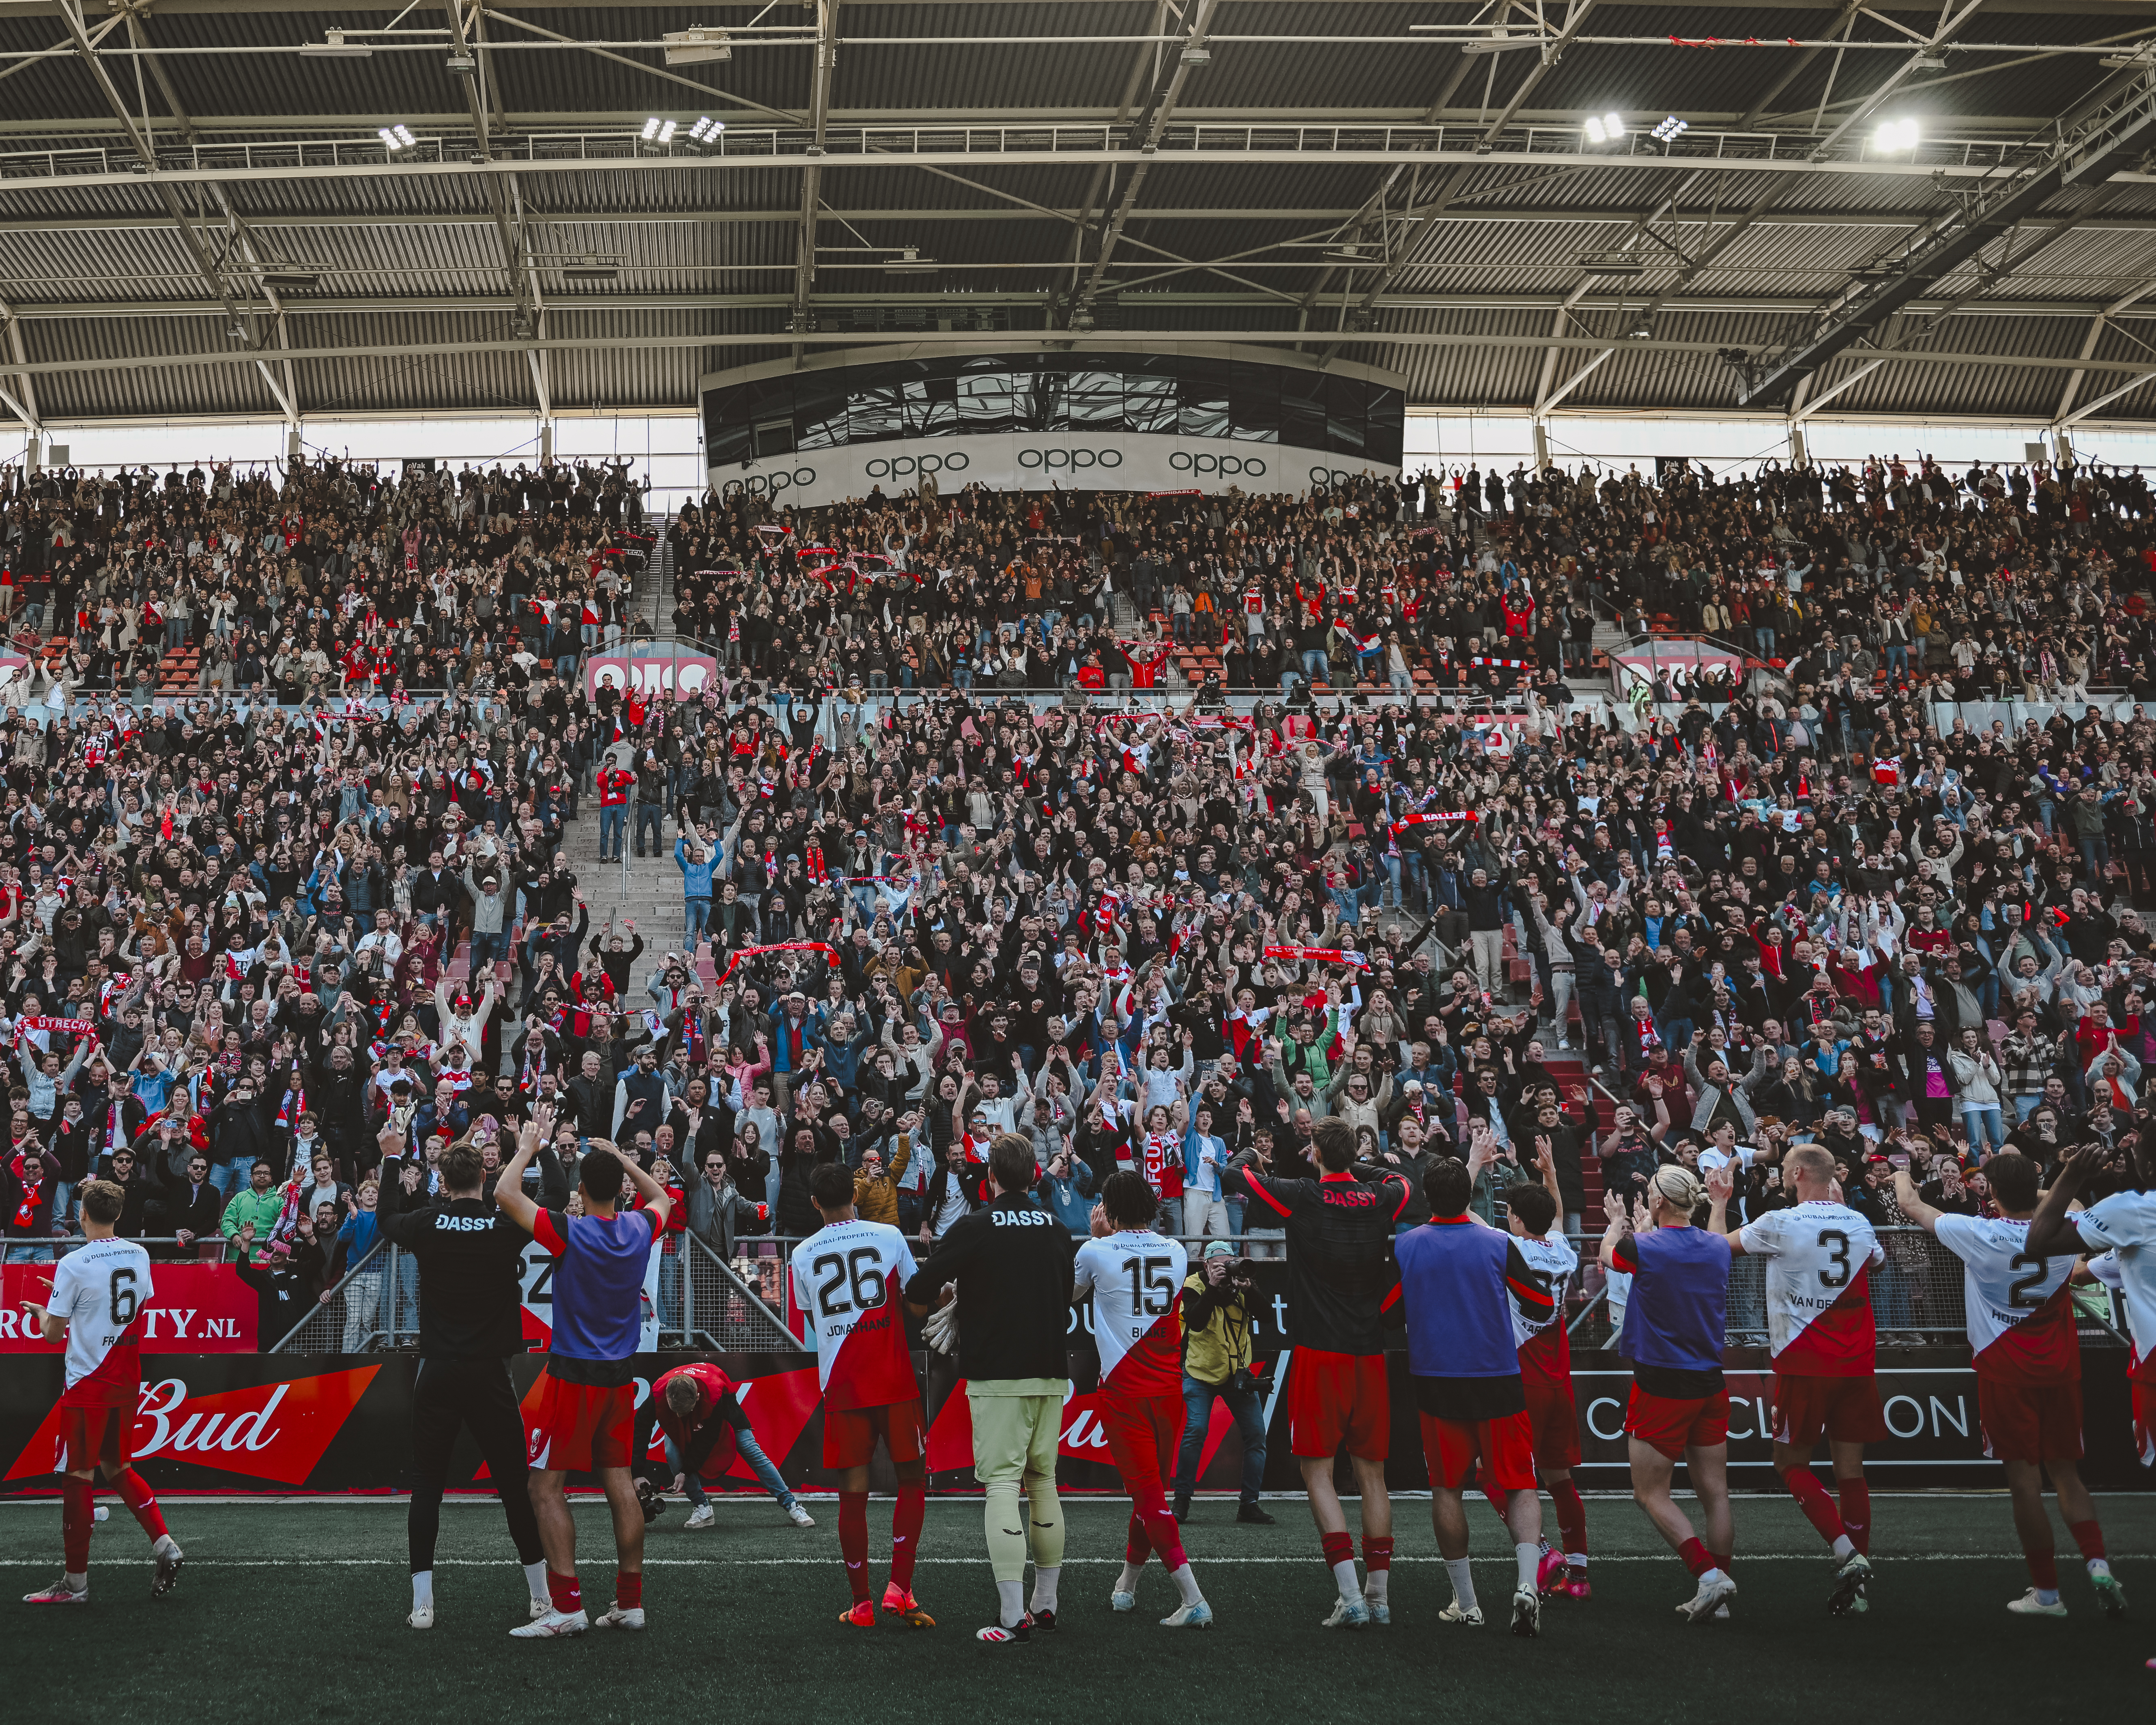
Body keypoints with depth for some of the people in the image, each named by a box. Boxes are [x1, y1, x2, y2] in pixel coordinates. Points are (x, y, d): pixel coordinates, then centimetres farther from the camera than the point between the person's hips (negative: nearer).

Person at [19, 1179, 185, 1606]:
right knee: (117, 1467, 18)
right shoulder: (139, 1256, 3)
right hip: (127, 1382, 6)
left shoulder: (72, 1265, -15)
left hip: (87, 1383, -6)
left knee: (79, 1476, 2)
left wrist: (40, 1312, 13)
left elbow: (53, 1332, -11)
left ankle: (75, 1582, 9)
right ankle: (165, 1545, 7)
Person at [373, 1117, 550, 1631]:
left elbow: (385, 1217, 19)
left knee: (426, 1486, 7)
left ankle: (422, 1604, 5)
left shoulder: (426, 1224, -4)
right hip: (490, 1374, 0)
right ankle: (542, 1598, 13)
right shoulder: (508, 1225, -6)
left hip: (437, 1376, 0)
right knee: (515, 1484, 7)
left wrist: (393, 1159, 30)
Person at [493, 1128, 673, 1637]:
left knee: (546, 1487, -1)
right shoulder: (640, 1230, 0)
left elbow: (505, 1195, -14)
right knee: (619, 1483, 9)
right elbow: (662, 1198, 24)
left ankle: (567, 1605, -6)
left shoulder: (570, 1232, -16)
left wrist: (526, 1150, 0)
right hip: (621, 1375, 6)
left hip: (574, 1375, -6)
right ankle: (630, 1601, 11)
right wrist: (622, 1159, 26)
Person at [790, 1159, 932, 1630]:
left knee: (853, 1493, 6)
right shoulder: (889, 1237, -1)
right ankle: (899, 1587, -2)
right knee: (913, 1480, 10)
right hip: (895, 1380, -2)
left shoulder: (803, 1255, 5)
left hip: (841, 1384, 2)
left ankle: (861, 1604, 9)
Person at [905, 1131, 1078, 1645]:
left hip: (997, 1376, -5)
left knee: (1001, 1487, -5)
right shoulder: (1057, 1227, 7)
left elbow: (917, 1296, -9)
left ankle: (1012, 1618, -10)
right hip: (1051, 1375, 5)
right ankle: (1045, 1605, 19)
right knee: (1044, 1484, 14)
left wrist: (937, 1303, 12)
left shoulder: (975, 1226, -7)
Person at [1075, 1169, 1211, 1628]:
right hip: (1168, 1387, 5)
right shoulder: (1176, 1252, 3)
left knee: (1148, 1492, -3)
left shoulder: (1096, 1252, -8)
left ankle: (1194, 1601, -13)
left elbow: (1071, 1292, 14)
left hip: (1123, 1390, -4)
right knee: (1150, 1488, 17)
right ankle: (1126, 1587, 32)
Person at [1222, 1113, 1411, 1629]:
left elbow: (1231, 1179, 2)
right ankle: (1380, 1595, 15)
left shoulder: (1303, 1197, -8)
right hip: (1369, 1354, 4)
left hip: (1318, 1354, -4)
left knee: (1318, 1472, 0)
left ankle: (1351, 1597, -10)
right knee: (1371, 1474, 11)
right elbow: (1402, 1183, 28)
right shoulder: (1380, 1200, 3)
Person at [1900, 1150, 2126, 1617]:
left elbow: (1911, 1205, 2)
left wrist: (1900, 1173, 22)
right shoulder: (2064, 1233, -5)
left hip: (2006, 1371, -4)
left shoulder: (1979, 1233, -14)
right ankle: (2098, 1564, -6)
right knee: (2065, 1472, 13)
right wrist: (2029, 1180, 31)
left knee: (2024, 1477, 1)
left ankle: (2047, 1592, 5)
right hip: (2060, 1367, 4)